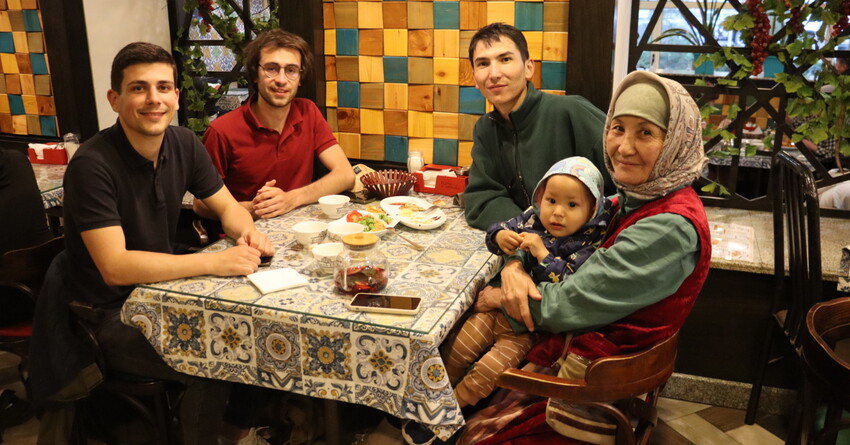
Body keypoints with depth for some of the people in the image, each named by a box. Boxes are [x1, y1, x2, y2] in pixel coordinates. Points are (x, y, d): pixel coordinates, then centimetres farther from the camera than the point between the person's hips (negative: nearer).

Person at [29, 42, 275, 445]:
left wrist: (246, 232, -18)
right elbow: (115, 267, -29)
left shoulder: (183, 144, -4)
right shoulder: (92, 165, -23)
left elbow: (227, 206, 6)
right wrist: (215, 262, -33)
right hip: (108, 314, -6)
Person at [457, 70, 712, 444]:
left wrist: (506, 297, -7)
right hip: (576, 342, 8)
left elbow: (573, 302, -23)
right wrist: (513, 266, -11)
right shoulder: (634, 198, 4)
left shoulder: (671, 227, -24)